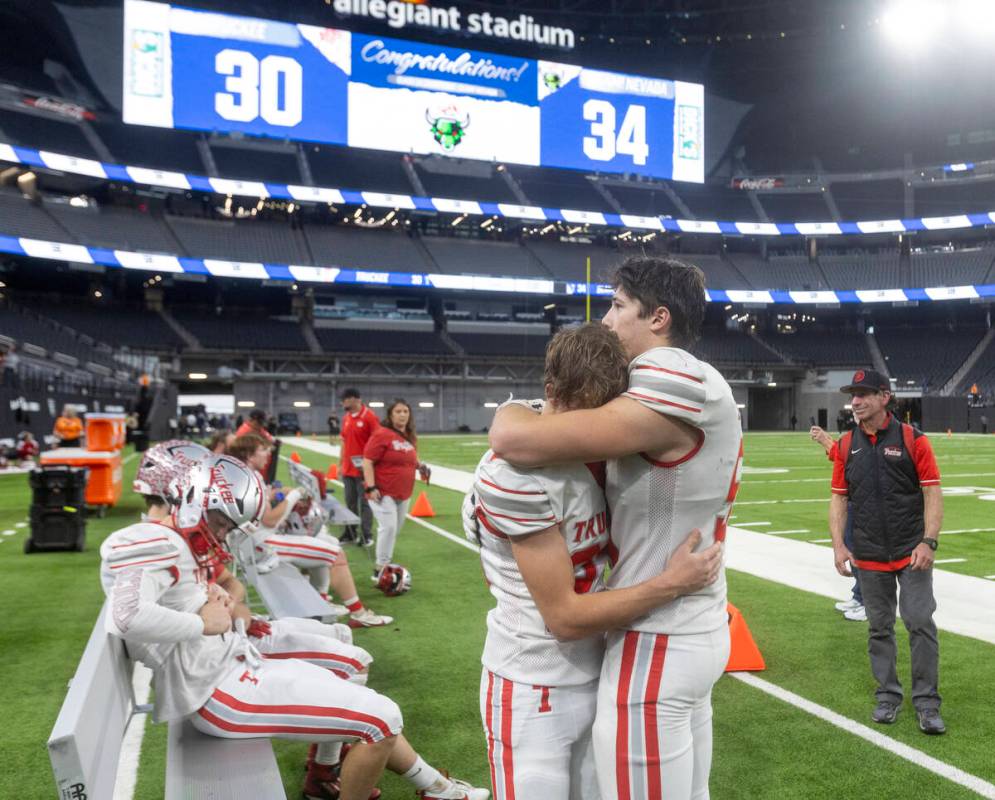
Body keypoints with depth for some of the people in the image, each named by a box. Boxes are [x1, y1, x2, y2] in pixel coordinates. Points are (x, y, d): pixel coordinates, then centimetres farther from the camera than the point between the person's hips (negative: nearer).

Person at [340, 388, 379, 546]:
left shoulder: (369, 417, -11)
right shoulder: (346, 418, 10)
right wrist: (342, 465, 15)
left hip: (363, 469, -6)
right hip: (348, 469, 6)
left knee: (364, 503, 0)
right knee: (350, 502, 12)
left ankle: (366, 536, 7)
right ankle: (350, 533, 21)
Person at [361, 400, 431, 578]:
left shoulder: (410, 437, 10)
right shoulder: (382, 435, -13)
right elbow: (367, 462, -15)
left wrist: (420, 466, 5)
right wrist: (371, 488, -22)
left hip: (404, 494, 8)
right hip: (383, 492, -8)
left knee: (395, 530, 15)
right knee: (388, 527, -16)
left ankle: (385, 563, 31)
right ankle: (381, 568, -7)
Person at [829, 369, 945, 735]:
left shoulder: (913, 439, -5)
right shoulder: (846, 445, 5)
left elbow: (933, 494, -6)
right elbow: (839, 498, 7)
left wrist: (928, 542, -15)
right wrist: (838, 544, -2)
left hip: (912, 553, -3)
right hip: (869, 557, 3)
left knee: (920, 622, -3)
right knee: (879, 628, 11)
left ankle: (927, 703, 11)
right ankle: (888, 695, 26)